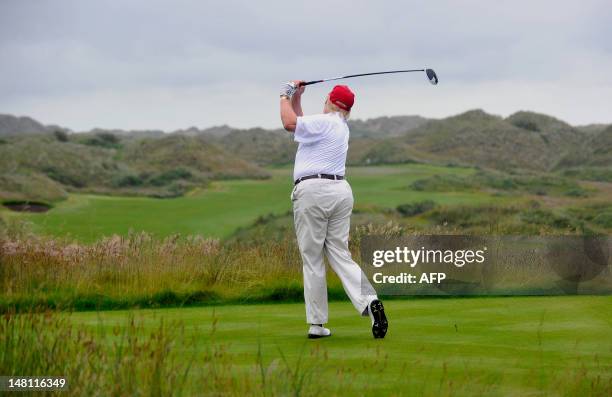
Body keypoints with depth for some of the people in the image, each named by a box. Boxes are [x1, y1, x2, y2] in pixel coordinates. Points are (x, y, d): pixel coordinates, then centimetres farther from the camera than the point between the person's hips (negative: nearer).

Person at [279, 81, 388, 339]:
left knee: (312, 260, -2)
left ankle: (317, 324, 0)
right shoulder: (341, 126, 20)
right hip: (340, 191, 7)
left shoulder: (323, 122, -6)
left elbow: (290, 123, -16)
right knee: (340, 255, 5)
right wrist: (296, 97, 27)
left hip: (312, 192, -7)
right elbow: (301, 124, 32)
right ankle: (369, 300, -18)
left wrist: (285, 96, -1)